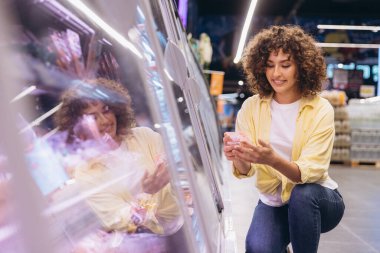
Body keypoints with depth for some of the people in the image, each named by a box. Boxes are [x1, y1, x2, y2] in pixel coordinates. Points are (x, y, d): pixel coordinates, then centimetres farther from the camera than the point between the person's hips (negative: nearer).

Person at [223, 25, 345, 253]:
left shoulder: (321, 110, -14)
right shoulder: (251, 107, -7)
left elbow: (311, 172, -23)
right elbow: (245, 171, -12)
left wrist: (273, 160, -43)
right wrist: (238, 157, -36)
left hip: (316, 200, -1)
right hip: (273, 201, 2)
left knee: (302, 193, -35)